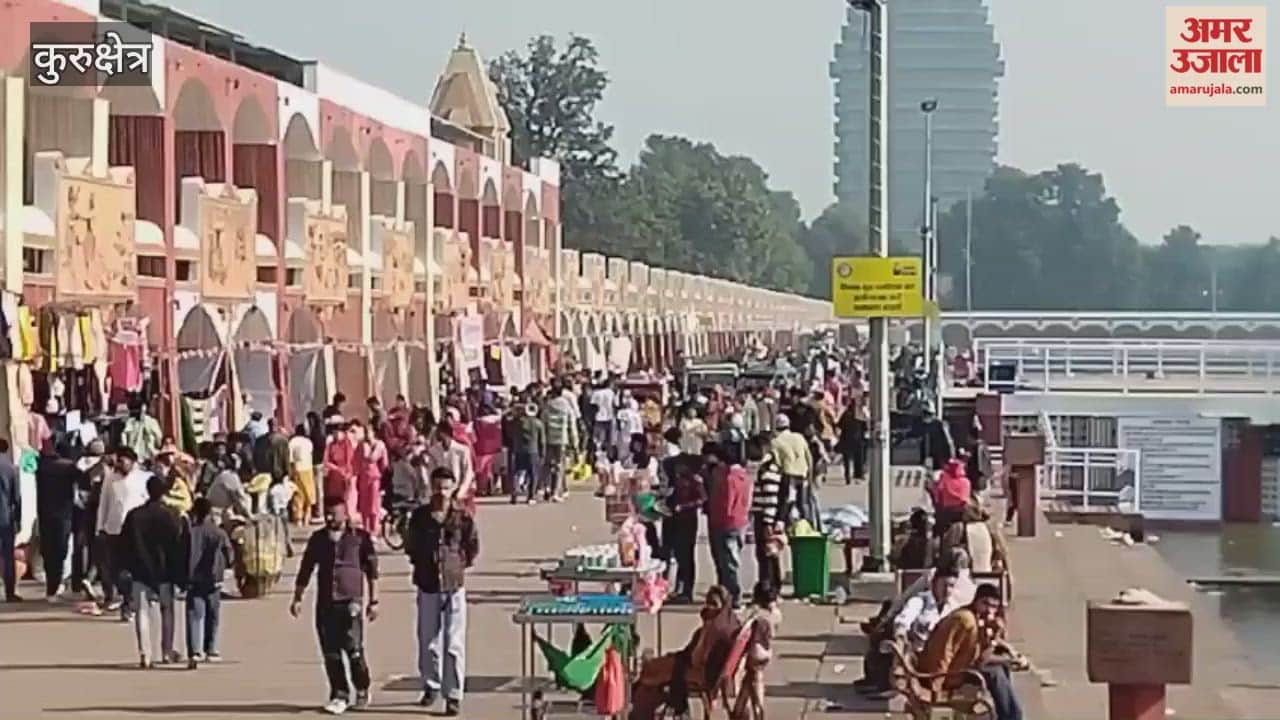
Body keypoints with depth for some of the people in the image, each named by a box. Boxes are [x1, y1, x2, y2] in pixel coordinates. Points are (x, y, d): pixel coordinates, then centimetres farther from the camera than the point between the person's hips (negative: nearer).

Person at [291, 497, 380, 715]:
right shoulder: (318, 538, 11)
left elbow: (371, 570, 4)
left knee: (354, 650, -8)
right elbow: (306, 569, 16)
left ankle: (362, 691, 11)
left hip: (350, 602, -4)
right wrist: (297, 598, 11)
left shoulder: (360, 537, 1)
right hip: (325, 603, 4)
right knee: (331, 653, 3)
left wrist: (373, 601, 1)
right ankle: (340, 695, 12)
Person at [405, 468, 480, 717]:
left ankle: (454, 695, 0)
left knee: (454, 644, -3)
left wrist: (461, 564, 2)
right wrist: (421, 563, 6)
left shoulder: (462, 516, -4)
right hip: (428, 584, 2)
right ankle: (431, 686, 29)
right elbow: (410, 545, 12)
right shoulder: (420, 515, 0)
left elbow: (473, 546, 6)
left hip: (454, 585, -2)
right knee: (427, 640, 11)